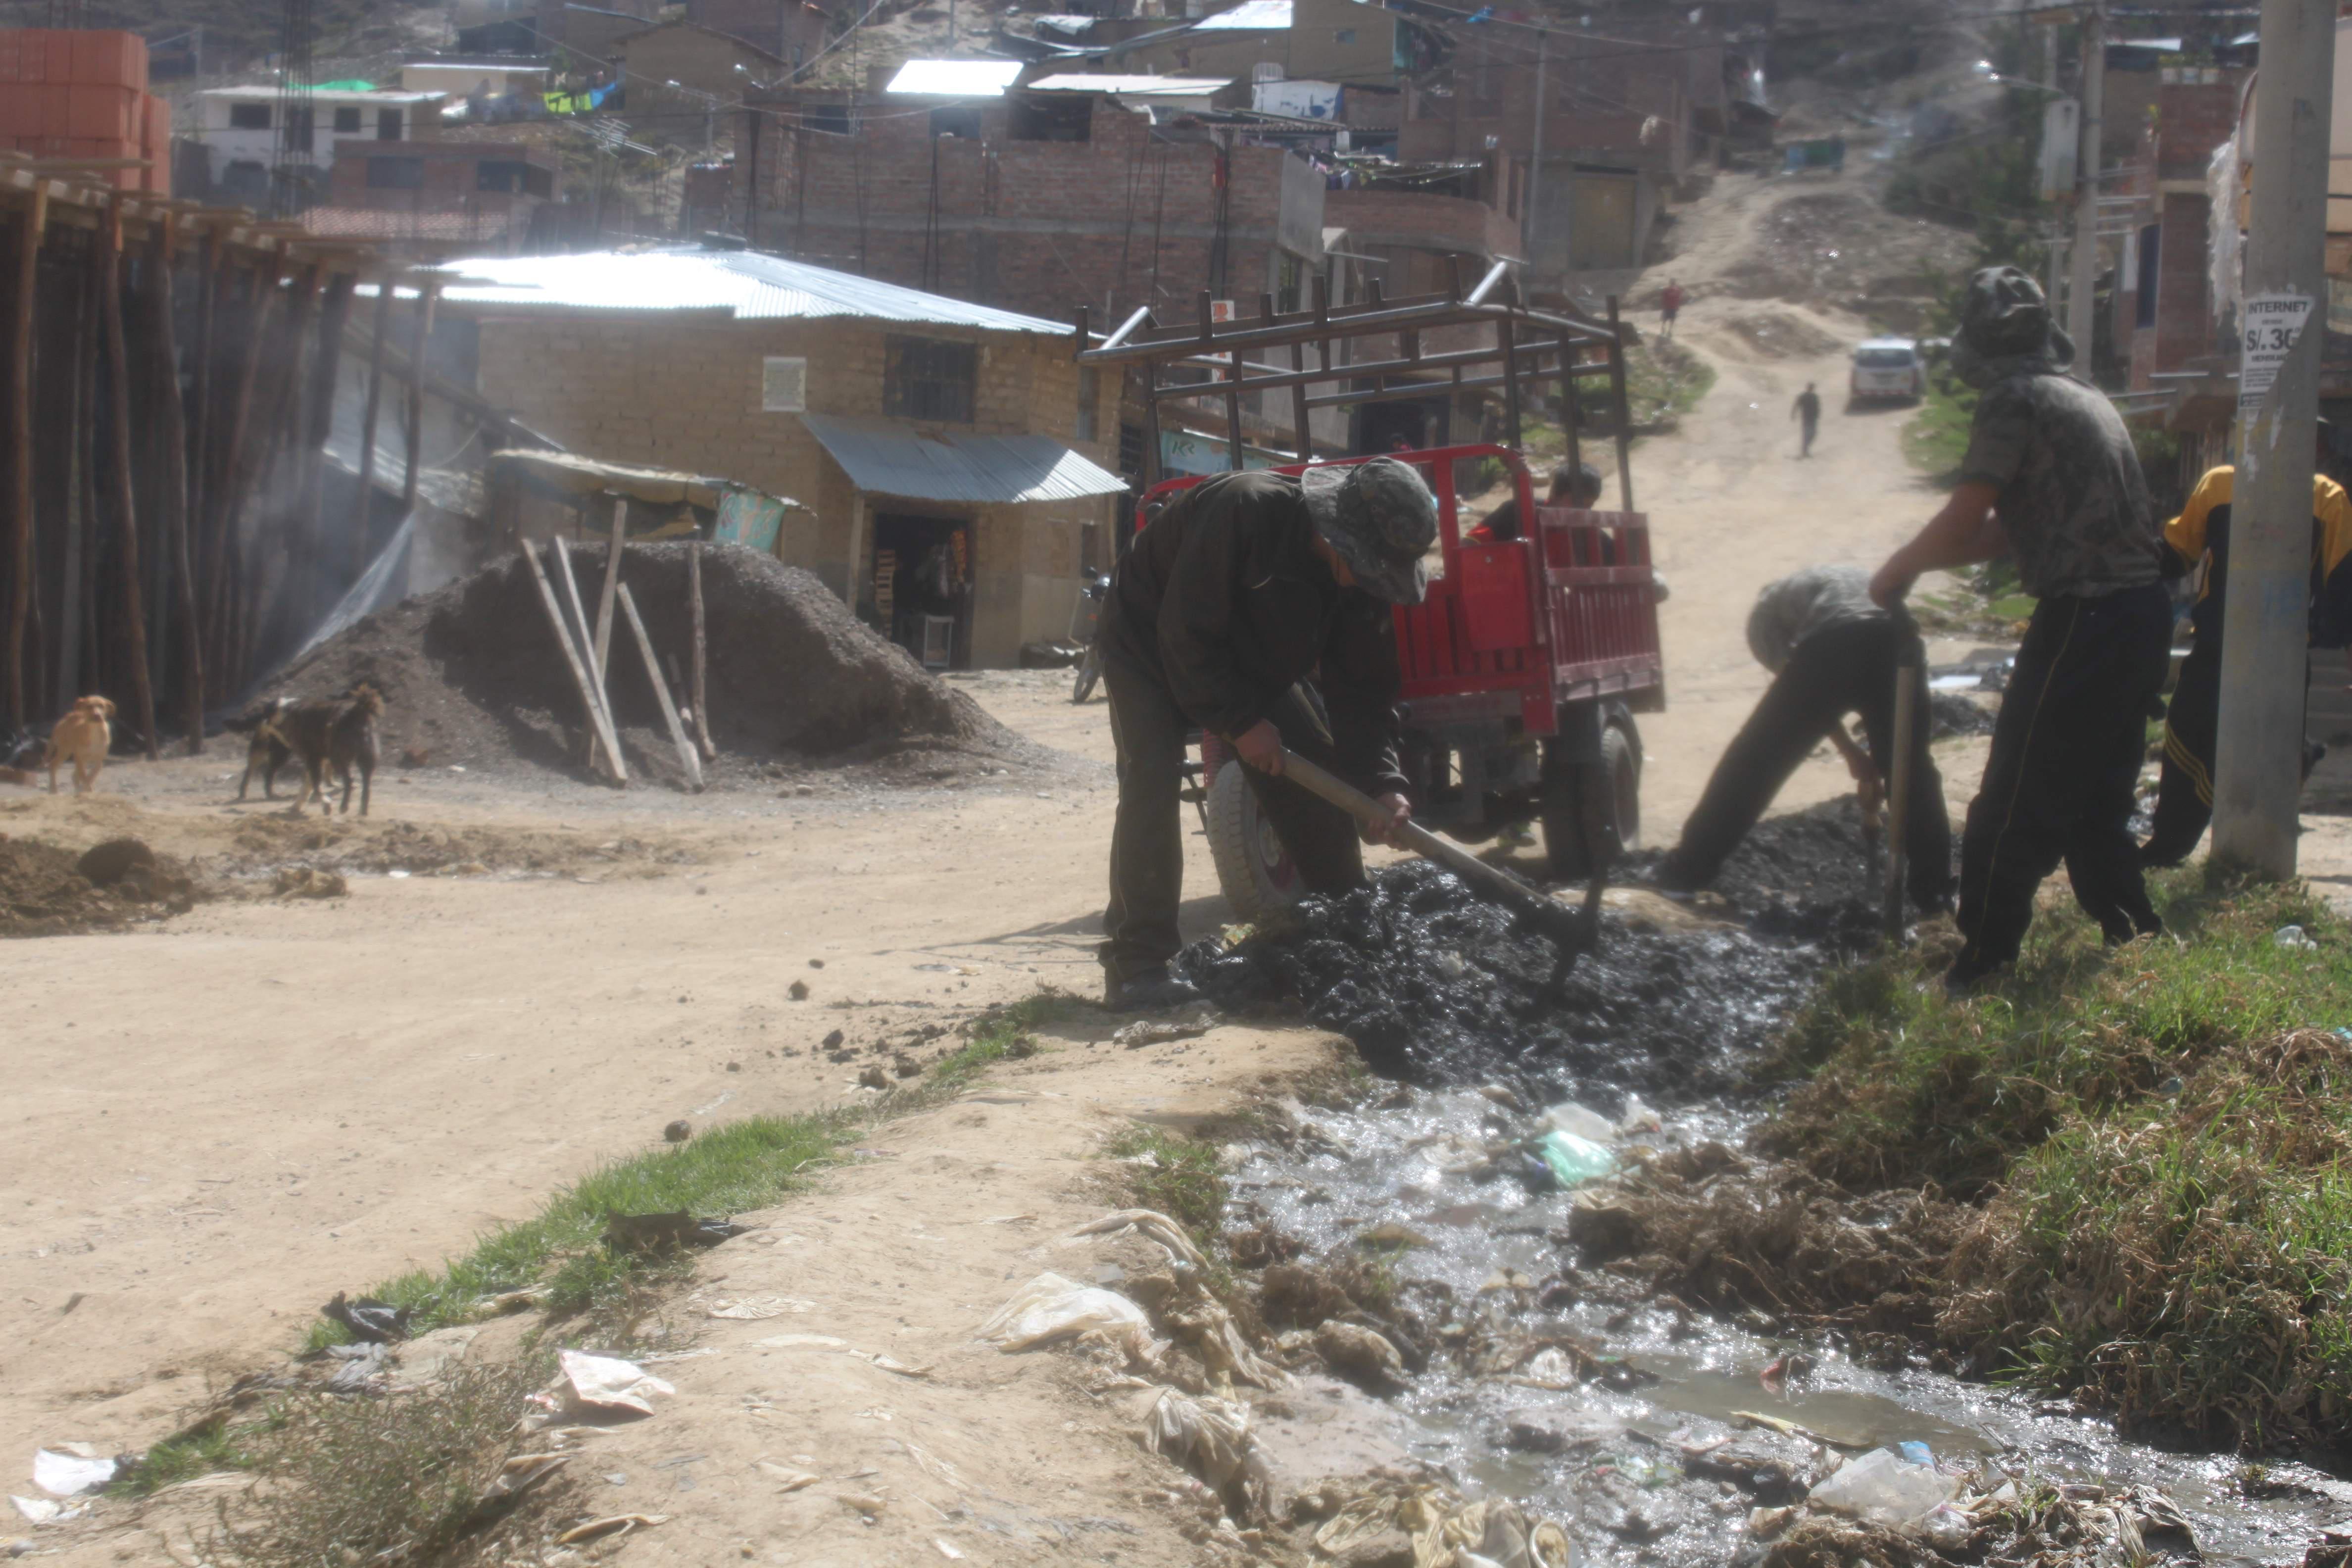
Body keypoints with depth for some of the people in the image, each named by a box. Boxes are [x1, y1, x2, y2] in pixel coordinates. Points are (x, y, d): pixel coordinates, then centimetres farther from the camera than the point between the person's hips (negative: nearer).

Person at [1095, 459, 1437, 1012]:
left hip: (1251, 664, 7)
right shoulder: (1244, 510, -39)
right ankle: (1136, 963, -24)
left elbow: (1363, 687, -10)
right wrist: (1241, 722, -29)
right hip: (1150, 645, -7)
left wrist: (1381, 783, -22)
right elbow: (1185, 636, -34)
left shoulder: (1361, 576, -17)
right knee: (1152, 777, -25)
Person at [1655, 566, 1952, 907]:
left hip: (1829, 647, -3)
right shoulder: (1861, 580, 46)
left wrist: (1851, 753, 26)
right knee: (1912, 768, 22)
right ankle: (1933, 885, 20)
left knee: (1755, 759, 11)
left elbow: (1803, 691, 23)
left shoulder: (1769, 608, 34)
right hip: (1895, 641, 3)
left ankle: (1690, 867, 17)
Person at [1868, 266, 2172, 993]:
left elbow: (1965, 520, -14)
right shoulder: (2086, 400, 19)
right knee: (2095, 803, 19)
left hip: (2084, 620, -9)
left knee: (2013, 809, -1)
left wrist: (1897, 569, 2)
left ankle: (1980, 974, 3)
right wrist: (1919, 561, 22)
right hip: (2145, 614, 9)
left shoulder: (2015, 400, -9)